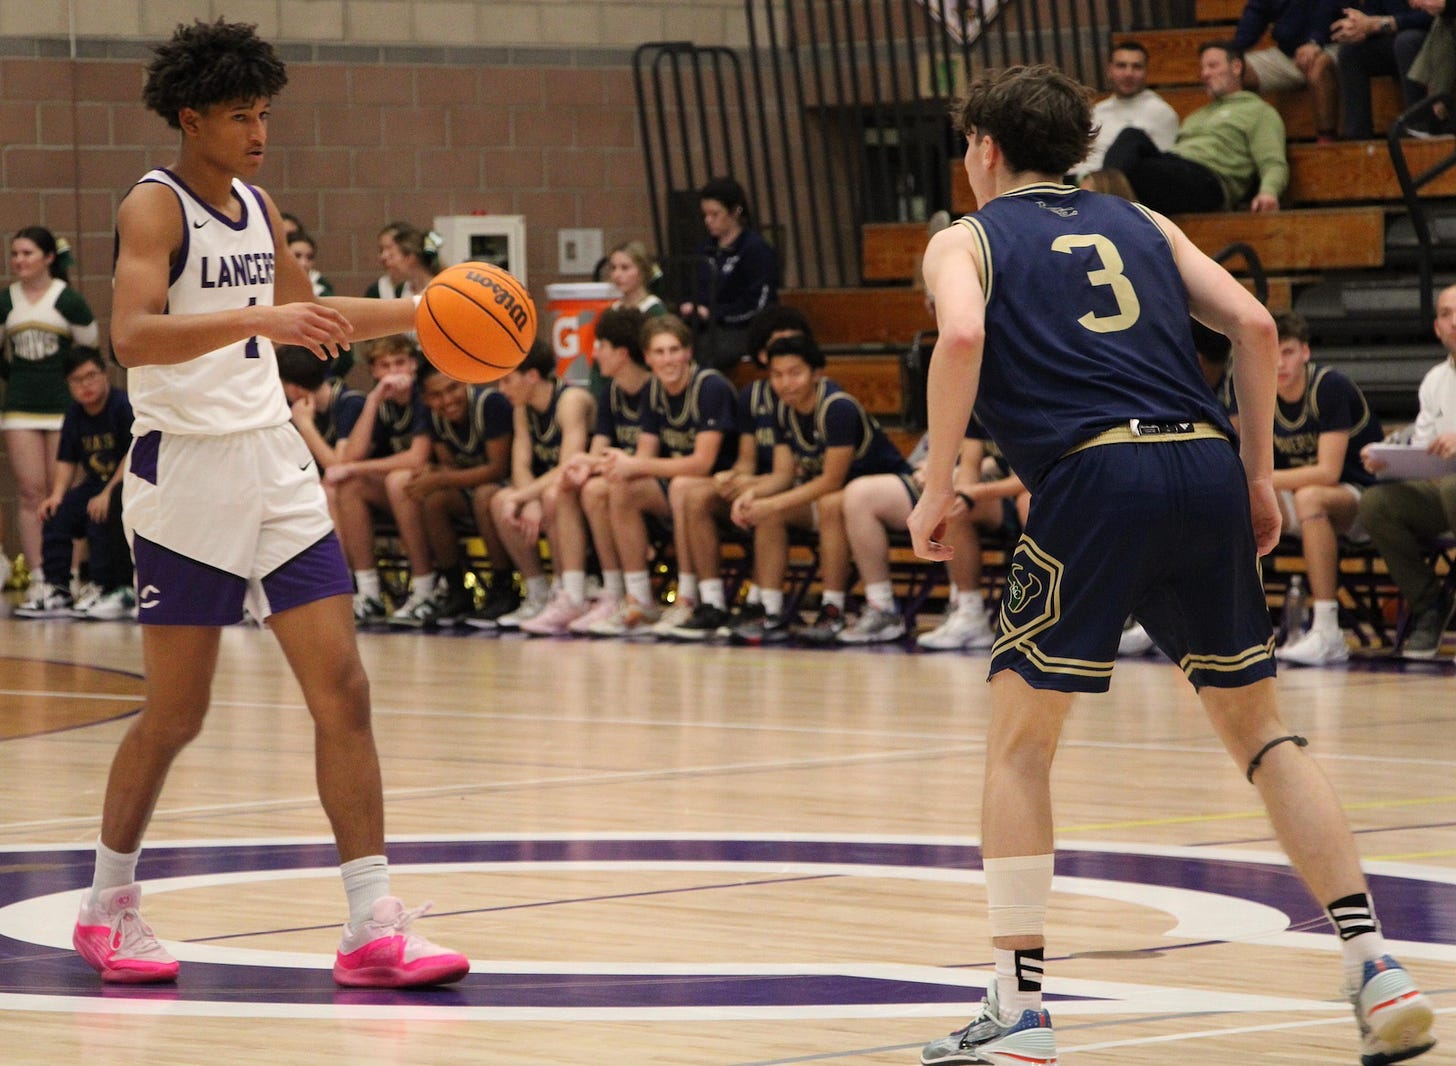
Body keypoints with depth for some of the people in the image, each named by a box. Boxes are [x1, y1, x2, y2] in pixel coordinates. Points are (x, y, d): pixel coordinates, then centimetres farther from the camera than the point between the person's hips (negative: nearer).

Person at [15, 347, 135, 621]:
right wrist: (58, 494, -6)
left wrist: (107, 494, -28)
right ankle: (56, 590, -6)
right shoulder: (74, 415, 7)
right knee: (56, 514, -11)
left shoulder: (125, 406, -16)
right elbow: (66, 461, 12)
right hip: (97, 483, 7)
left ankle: (112, 591, -22)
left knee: (103, 516, -32)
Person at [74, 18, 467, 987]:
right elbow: (133, 335, -28)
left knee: (344, 690, -3)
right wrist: (258, 318, -37)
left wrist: (416, 313, 23)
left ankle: (374, 928, -3)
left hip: (276, 465, 7)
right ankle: (108, 907, 21)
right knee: (177, 712, 1)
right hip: (187, 472, -7)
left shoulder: (259, 208, 12)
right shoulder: (155, 208, -11)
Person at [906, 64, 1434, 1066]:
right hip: (1206, 461, 4)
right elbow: (1254, 325, 12)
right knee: (1260, 727, 14)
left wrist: (936, 490, -3)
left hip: (1095, 473, -4)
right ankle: (1377, 971, 4)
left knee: (1018, 743, 8)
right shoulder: (1140, 222, 25)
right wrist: (1259, 477, 17)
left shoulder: (965, 240, 14)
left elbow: (963, 336, -9)